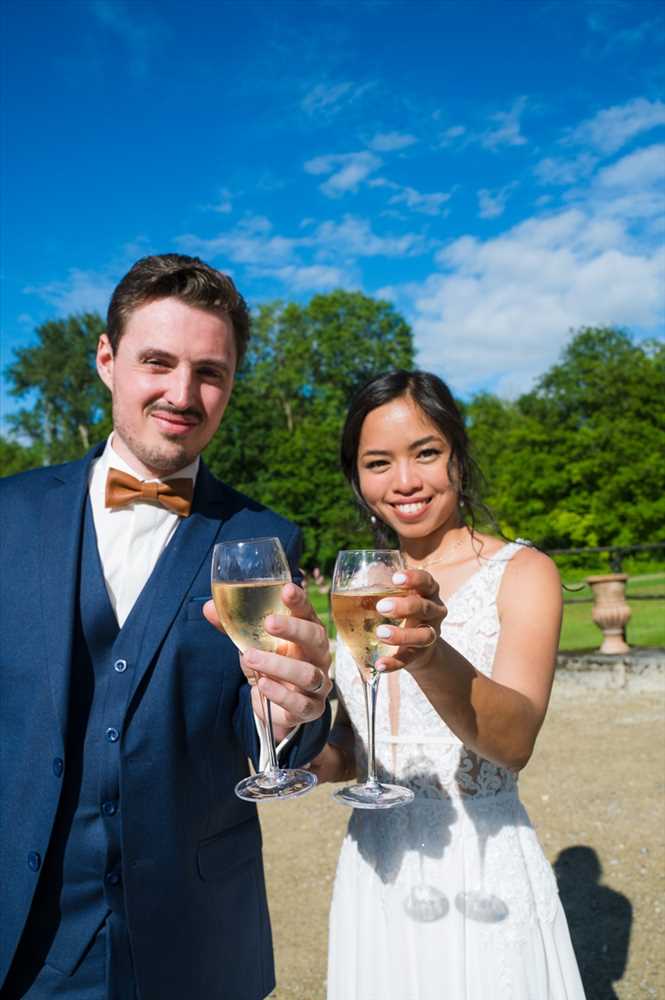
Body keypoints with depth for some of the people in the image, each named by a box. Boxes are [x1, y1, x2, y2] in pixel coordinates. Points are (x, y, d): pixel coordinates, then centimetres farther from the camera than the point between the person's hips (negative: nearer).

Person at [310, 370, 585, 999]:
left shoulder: (521, 571, -10)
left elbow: (515, 741, -24)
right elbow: (349, 759, 9)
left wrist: (430, 657, -42)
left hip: (484, 876, -4)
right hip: (375, 872, 5)